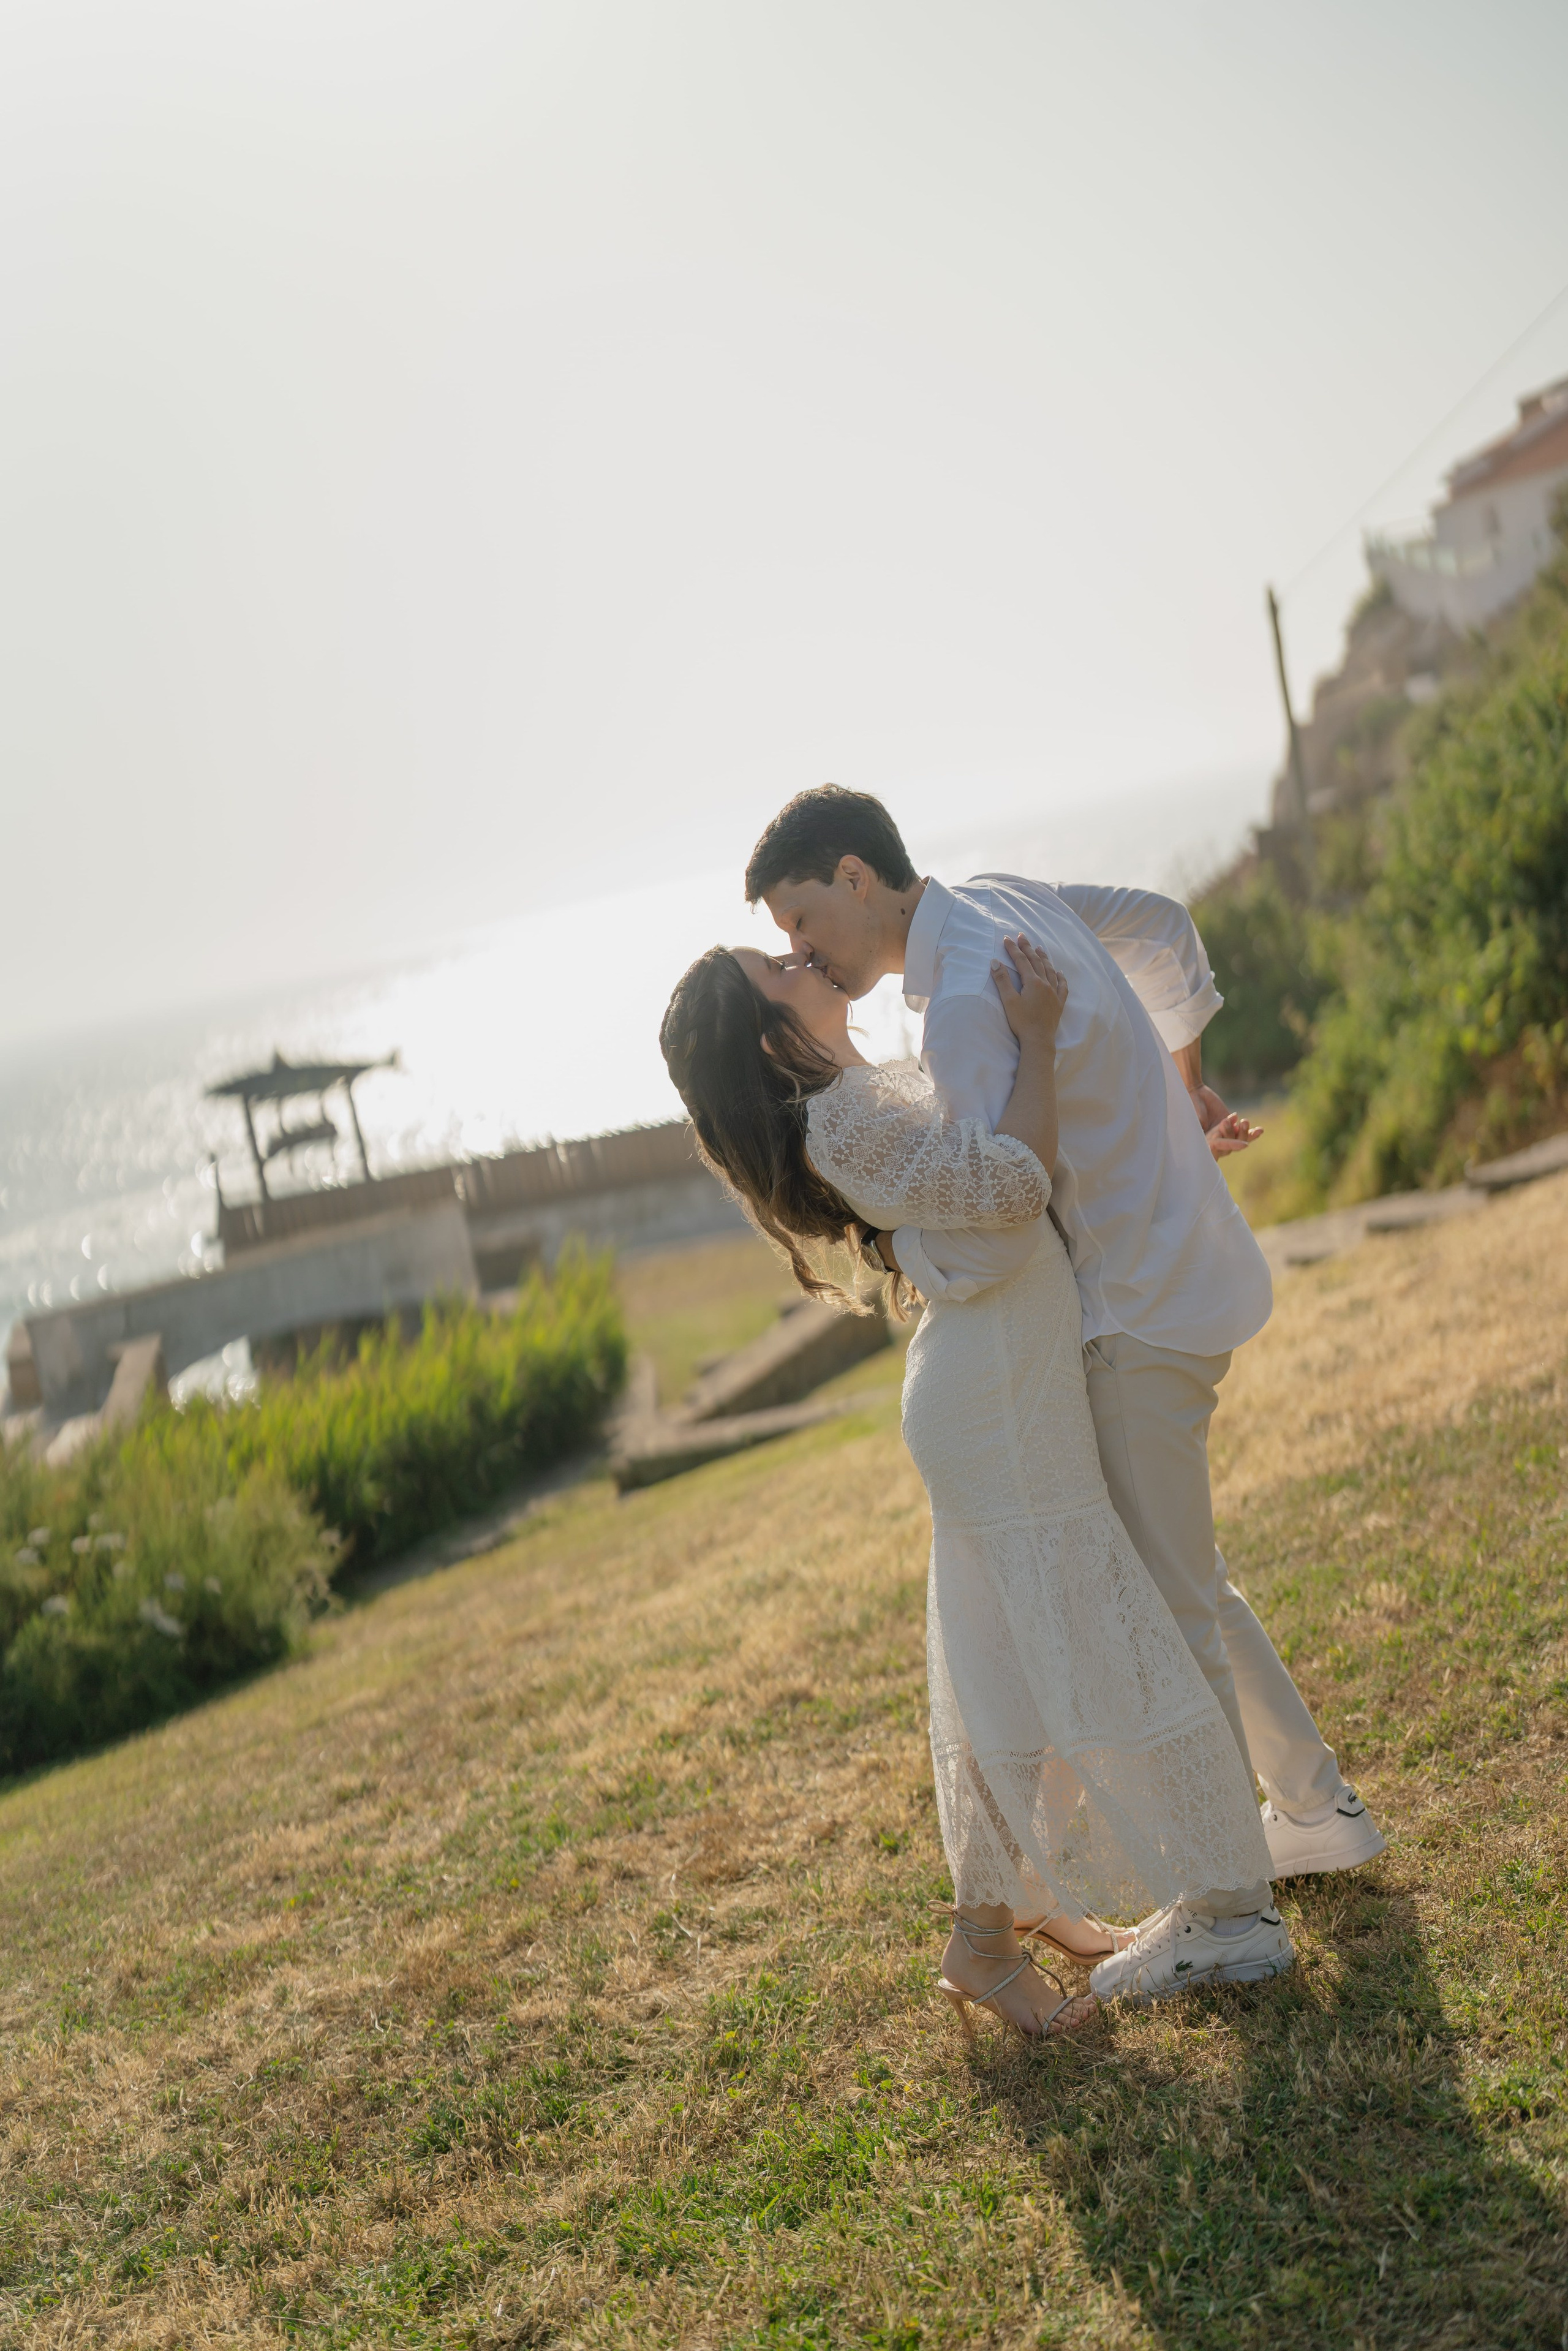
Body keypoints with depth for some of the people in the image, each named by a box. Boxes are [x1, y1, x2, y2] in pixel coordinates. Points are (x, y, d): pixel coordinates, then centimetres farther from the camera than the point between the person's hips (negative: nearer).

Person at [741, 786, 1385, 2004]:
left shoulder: (965, 1007, -25)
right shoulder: (1009, 897, 5)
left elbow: (991, 1239, -29)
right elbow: (1164, 927, 23)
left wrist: (879, 1241, -9)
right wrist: (1182, 1077, 30)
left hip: (1144, 1319, -10)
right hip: (1180, 1284, 10)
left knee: (1165, 1617, 0)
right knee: (1187, 1585, 21)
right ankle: (1321, 1809, 34)